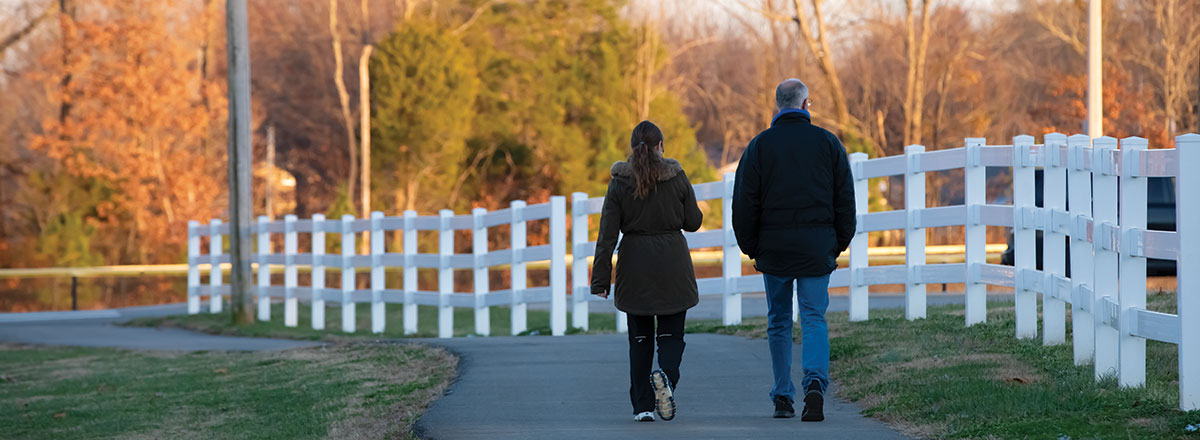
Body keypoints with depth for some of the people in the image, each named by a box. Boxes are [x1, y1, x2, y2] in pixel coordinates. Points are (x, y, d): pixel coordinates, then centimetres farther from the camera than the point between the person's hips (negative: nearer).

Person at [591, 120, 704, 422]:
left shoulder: (620, 182, -3)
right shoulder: (676, 177, -3)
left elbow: (608, 233, -5)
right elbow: (693, 222, 4)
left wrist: (601, 279, -4)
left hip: (635, 267, 1)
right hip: (672, 265, -1)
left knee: (640, 338, 10)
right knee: (671, 334, 7)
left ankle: (643, 405, 6)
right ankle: (666, 376, -24)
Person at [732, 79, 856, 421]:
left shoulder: (760, 146, 0)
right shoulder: (827, 143, 4)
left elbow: (744, 203, -1)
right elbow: (845, 200, 6)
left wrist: (750, 248, 8)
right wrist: (839, 244, 14)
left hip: (774, 246, 0)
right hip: (817, 247, 0)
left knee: (778, 322, 11)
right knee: (814, 319, 1)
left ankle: (782, 398, 11)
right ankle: (815, 383, -22)